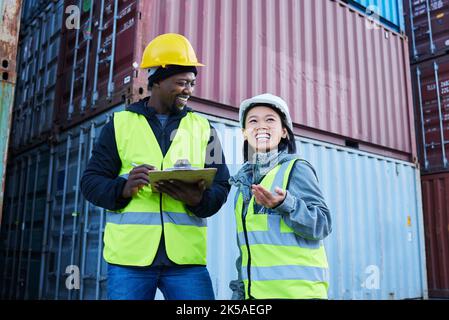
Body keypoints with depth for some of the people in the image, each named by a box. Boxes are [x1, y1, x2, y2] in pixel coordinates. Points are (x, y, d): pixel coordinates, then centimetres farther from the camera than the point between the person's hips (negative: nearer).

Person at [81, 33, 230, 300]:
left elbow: (221, 186, 7)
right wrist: (123, 188, -15)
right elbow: (91, 181, 5)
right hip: (129, 257, 0)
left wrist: (199, 199, -15)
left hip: (186, 257, 1)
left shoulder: (202, 127, 12)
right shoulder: (121, 124, 9)